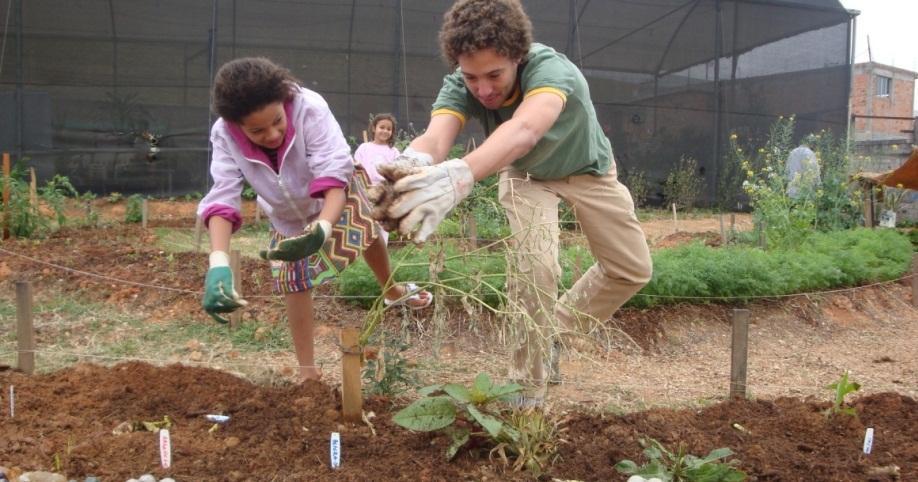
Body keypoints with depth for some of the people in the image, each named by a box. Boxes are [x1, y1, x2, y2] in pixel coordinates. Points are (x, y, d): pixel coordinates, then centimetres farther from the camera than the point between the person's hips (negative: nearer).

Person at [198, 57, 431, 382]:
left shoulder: (309, 108, -43)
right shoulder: (224, 136, -35)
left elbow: (334, 173, -48)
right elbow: (222, 199, -41)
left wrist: (322, 228, -67)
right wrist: (219, 264, -57)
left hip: (334, 191, -1)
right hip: (286, 215, 2)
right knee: (293, 281, 2)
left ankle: (393, 291, 40)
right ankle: (307, 369, 15)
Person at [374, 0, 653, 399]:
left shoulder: (549, 67, -42)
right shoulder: (458, 87, -31)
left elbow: (524, 130, -63)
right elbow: (435, 138, -50)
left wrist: (462, 173, -82)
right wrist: (411, 166, -76)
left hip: (587, 169, 0)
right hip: (527, 176, 0)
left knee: (633, 269, 2)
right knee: (535, 265, -23)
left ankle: (555, 334, 25)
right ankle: (527, 387, -6)